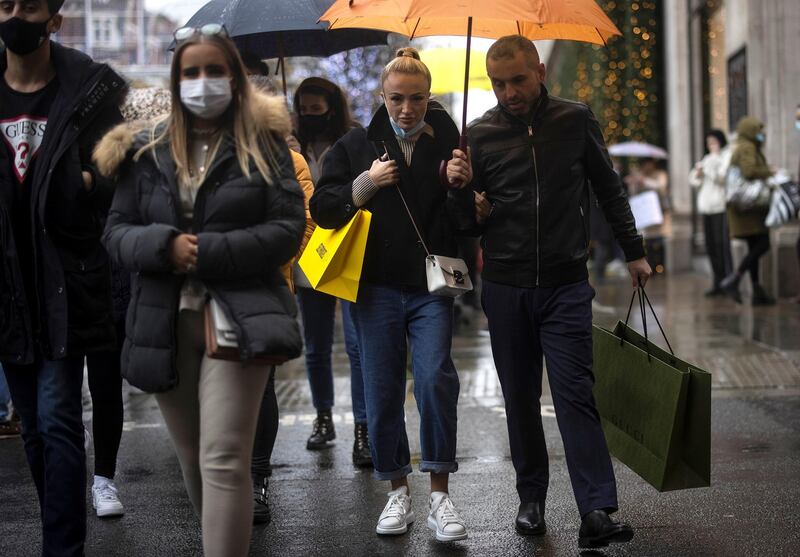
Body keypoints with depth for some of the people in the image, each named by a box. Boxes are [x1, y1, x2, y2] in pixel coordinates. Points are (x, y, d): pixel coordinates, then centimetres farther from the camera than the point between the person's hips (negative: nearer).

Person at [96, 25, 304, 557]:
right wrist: (165, 246, -14)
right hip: (164, 323, 4)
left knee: (224, 461, -12)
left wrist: (206, 252, -15)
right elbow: (117, 230, 7)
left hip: (237, 317, -4)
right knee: (193, 458, 15)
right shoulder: (147, 150, 9)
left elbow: (287, 229, -6)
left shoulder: (263, 145, 1)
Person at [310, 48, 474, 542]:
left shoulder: (447, 143, 6)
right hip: (377, 287, 2)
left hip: (431, 287, -1)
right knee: (383, 393, 4)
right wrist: (365, 184, -11)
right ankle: (398, 492, 19)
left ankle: (440, 493, -7)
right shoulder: (357, 144, 7)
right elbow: (321, 209, 3)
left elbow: (473, 219, 6)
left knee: (435, 377, -18)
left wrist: (464, 187, -14)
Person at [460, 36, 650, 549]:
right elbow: (468, 211, 11)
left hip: (566, 285, -2)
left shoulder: (576, 120, 1)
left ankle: (596, 513, -11)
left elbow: (609, 189, 11)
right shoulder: (481, 133, 2)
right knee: (520, 397, 8)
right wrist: (474, 211, -12)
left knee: (576, 394, -8)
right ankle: (532, 498, 20)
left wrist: (634, 251, 12)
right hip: (505, 288, 2)